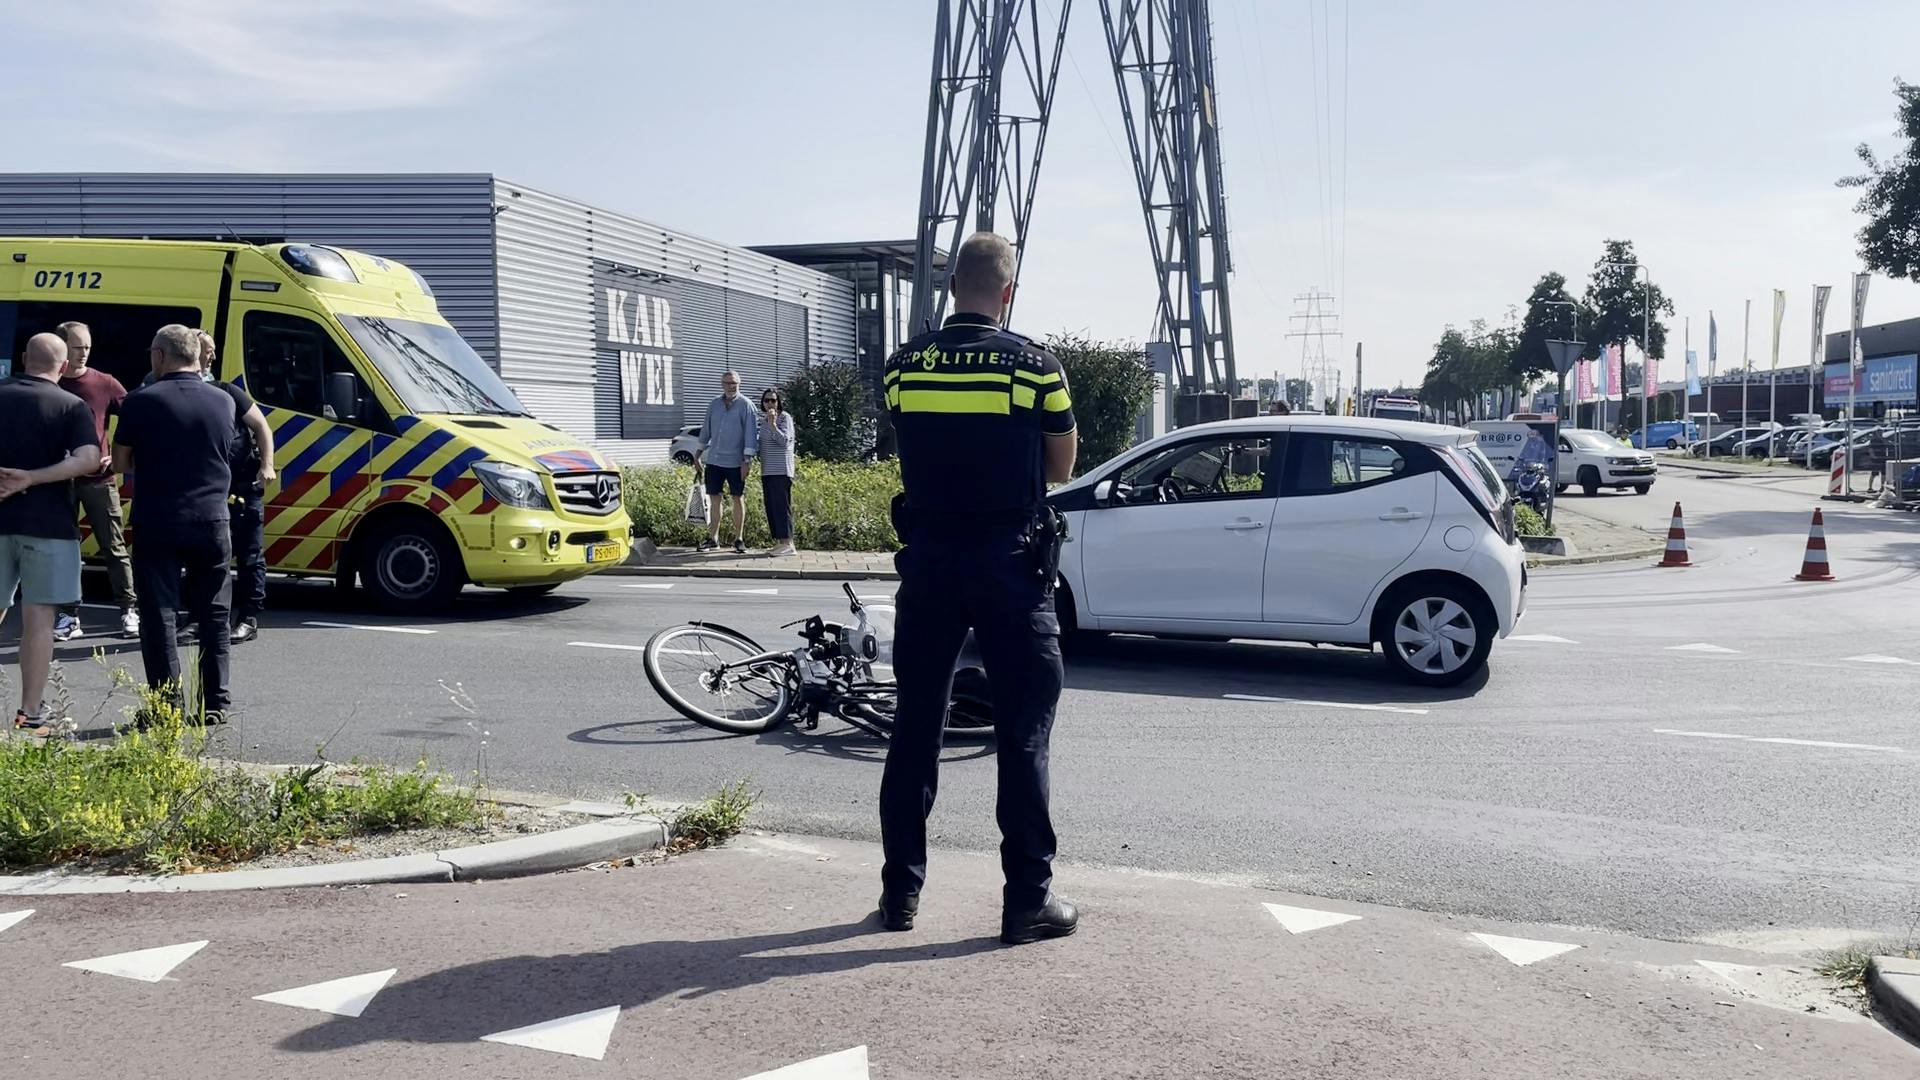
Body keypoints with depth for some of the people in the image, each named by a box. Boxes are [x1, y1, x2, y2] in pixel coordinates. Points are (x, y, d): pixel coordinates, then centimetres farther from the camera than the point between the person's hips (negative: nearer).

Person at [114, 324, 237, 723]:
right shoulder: (223, 401, 3)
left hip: (157, 524, -3)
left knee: (159, 615, 5)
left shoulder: (141, 401, -7)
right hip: (211, 522, 3)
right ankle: (215, 702, 13)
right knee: (213, 616, 11)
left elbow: (121, 462, 0)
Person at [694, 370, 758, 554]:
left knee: (738, 499, 3)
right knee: (714, 498, 6)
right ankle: (713, 539, 13)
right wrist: (698, 453, 20)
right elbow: (706, 429, 18)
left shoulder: (745, 406, -5)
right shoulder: (714, 404, 9)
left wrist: (747, 460, -15)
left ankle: (739, 539, 11)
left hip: (735, 462, -4)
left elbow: (750, 434, -9)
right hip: (713, 460, 4)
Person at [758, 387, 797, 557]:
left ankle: (787, 543, -12)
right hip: (767, 471, 8)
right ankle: (779, 542, 9)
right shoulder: (763, 420, 17)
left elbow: (784, 441, -16)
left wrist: (773, 424, -22)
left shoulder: (784, 417, -4)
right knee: (771, 507, 6)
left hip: (781, 471, -8)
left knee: (781, 505, -11)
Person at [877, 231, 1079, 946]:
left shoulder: (901, 367, 1)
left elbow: (913, 452, 10)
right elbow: (1061, 467, 4)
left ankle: (900, 891, 18)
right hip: (1009, 560, -3)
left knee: (915, 726, 12)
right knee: (1023, 733, 4)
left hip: (927, 560, 3)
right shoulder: (1034, 365, -7)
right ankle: (1028, 900, 7)